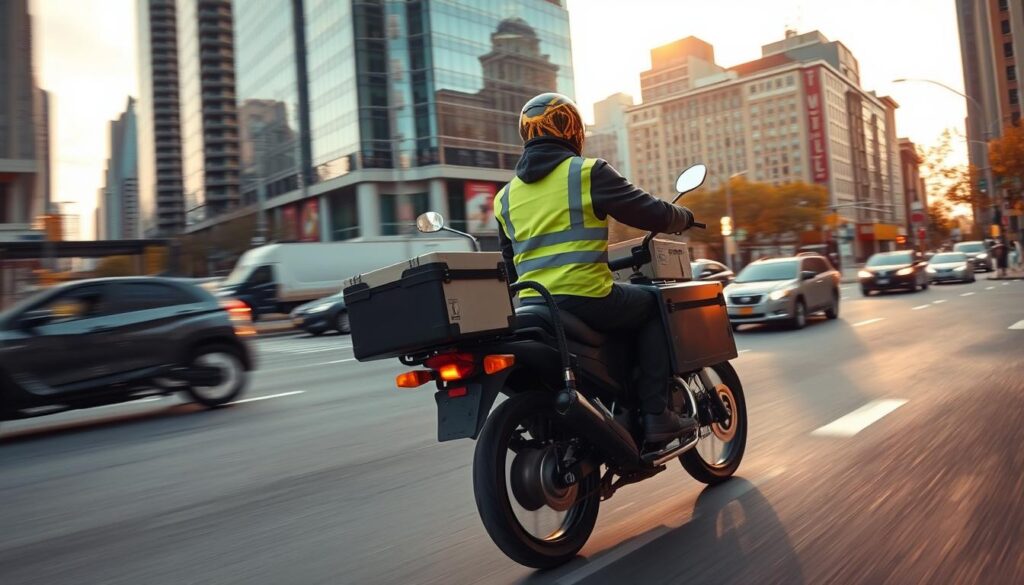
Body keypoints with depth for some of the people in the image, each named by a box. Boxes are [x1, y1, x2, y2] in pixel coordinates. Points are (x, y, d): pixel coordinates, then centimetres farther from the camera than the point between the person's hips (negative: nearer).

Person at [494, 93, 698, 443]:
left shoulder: (506, 195, 16)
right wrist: (683, 217, 22)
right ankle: (656, 415, 9)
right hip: (586, 298, -6)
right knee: (654, 306, 17)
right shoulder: (588, 172, -3)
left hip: (531, 309, 7)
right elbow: (650, 213, 0)